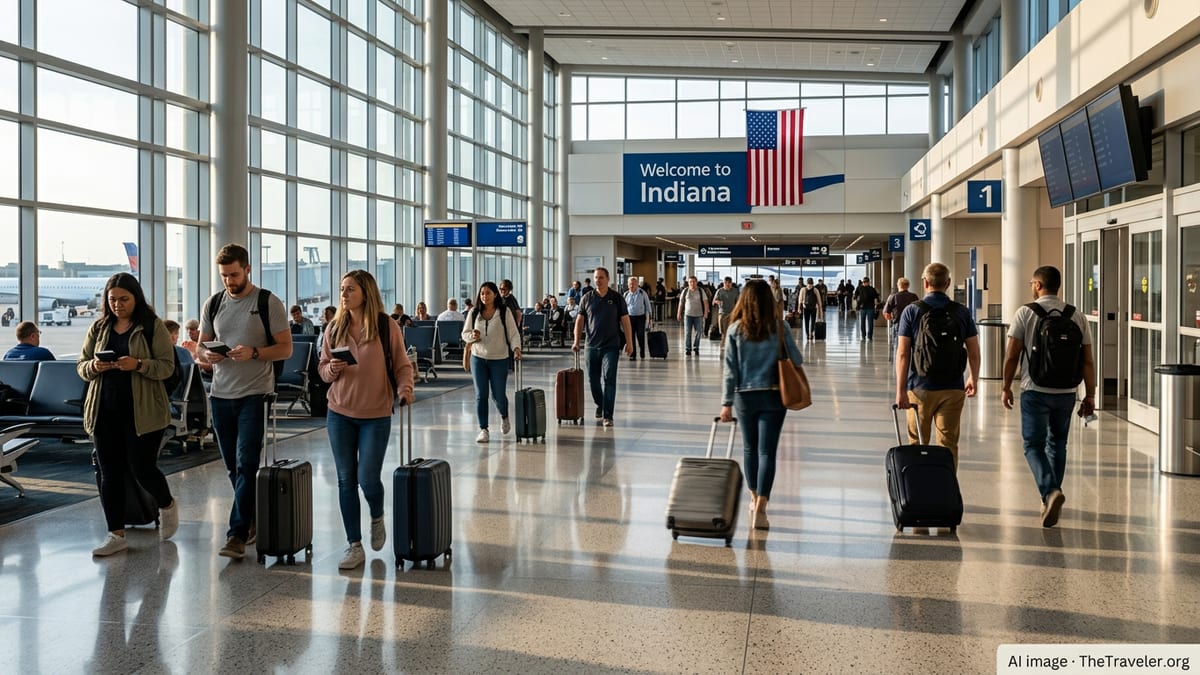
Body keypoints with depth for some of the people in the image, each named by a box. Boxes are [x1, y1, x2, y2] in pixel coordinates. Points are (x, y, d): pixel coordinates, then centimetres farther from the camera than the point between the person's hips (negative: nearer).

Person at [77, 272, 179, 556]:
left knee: (142, 468, -2)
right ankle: (116, 534, 14)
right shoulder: (99, 327, 10)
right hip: (105, 411, 5)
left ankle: (167, 506, 29)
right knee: (109, 472, 6)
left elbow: (167, 366, -7)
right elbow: (81, 365, 12)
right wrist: (94, 367, -11)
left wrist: (138, 364, -24)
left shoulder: (153, 327, -3)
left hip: (142, 411, -4)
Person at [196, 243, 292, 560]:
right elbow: (200, 349, 15)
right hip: (220, 395, 5)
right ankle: (255, 521, 25)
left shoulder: (268, 302, -3)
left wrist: (253, 352, -21)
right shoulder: (213, 304, 11)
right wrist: (207, 355, -9)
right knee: (234, 467, 11)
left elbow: (285, 348, -5)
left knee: (246, 465, -10)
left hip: (254, 394, -5)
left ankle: (238, 534, -10)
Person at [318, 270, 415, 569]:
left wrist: (404, 388, -20)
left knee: (367, 477, -5)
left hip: (376, 415, -3)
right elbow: (322, 368, 11)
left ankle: (377, 519, 30)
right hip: (340, 413, 3)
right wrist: (331, 369, -11)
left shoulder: (387, 327, -7)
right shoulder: (334, 328, 4)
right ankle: (354, 546, 15)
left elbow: (402, 366, -2)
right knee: (346, 479, 5)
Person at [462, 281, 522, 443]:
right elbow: (464, 333, 11)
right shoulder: (474, 313, 4)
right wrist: (472, 336, -12)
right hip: (478, 358, 2)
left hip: (499, 359, -2)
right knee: (481, 395, -1)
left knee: (498, 395, 3)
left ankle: (504, 417, 35)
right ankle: (483, 430, 5)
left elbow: (513, 332, -7)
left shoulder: (505, 312, -4)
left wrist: (516, 348, -25)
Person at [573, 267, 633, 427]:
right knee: (593, 379, 10)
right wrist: (577, 341, -1)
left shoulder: (617, 298, 2)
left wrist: (629, 343, -2)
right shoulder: (587, 298, 6)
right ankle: (600, 404, 36)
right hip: (592, 346, 3)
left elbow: (625, 321, 2)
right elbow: (580, 320, 8)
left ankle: (607, 416, -8)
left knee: (609, 380, -9)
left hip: (611, 346, -2)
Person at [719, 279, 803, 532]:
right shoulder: (779, 328, -6)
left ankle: (755, 499, 33)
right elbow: (797, 360, -2)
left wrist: (726, 402, 1)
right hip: (773, 396, -1)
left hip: (744, 396, 1)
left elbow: (730, 370, -4)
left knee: (749, 448, 18)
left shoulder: (735, 330, -5)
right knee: (767, 451, 0)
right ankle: (760, 509, -8)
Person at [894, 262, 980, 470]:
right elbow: (974, 353, 5)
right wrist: (973, 380, 21)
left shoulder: (912, 311, -5)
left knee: (917, 444, 12)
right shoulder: (962, 312, 1)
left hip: (920, 388, -1)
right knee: (949, 445, 5)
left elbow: (903, 354, -9)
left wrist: (900, 390, -7)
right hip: (953, 389, 1)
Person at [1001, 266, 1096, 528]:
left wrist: (1006, 387, 4)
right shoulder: (1077, 317, 4)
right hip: (1066, 392, 4)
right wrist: (1090, 395, 9)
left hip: (1035, 391, -4)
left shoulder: (1026, 313, -5)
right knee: (1057, 445, 17)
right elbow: (1088, 360, 3)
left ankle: (1050, 491, -22)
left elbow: (1012, 355, -7)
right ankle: (1051, 500, 22)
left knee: (1034, 445, 1)